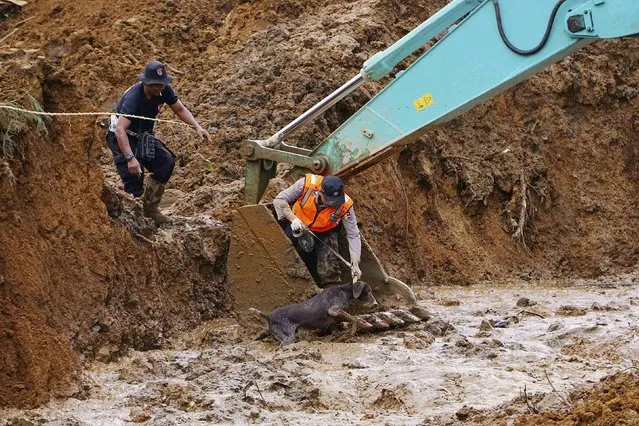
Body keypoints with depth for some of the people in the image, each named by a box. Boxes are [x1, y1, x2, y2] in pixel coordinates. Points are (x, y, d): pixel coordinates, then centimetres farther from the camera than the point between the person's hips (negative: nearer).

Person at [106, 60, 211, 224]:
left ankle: (150, 207, 2)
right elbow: (120, 129, -41)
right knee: (134, 177, -21)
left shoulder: (164, 90, -13)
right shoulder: (133, 97, -33)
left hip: (143, 136, 7)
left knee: (166, 162, -12)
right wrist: (130, 158, -52)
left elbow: (180, 109, 4)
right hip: (121, 138, -7)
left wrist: (197, 127, -13)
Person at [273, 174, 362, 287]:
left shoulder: (345, 205, -30)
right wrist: (293, 218, -35)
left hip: (325, 232, -1)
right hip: (299, 224, 1)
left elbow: (353, 235, -20)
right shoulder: (306, 184, -32)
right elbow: (279, 200, -20)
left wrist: (355, 264, -25)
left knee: (329, 270, -17)